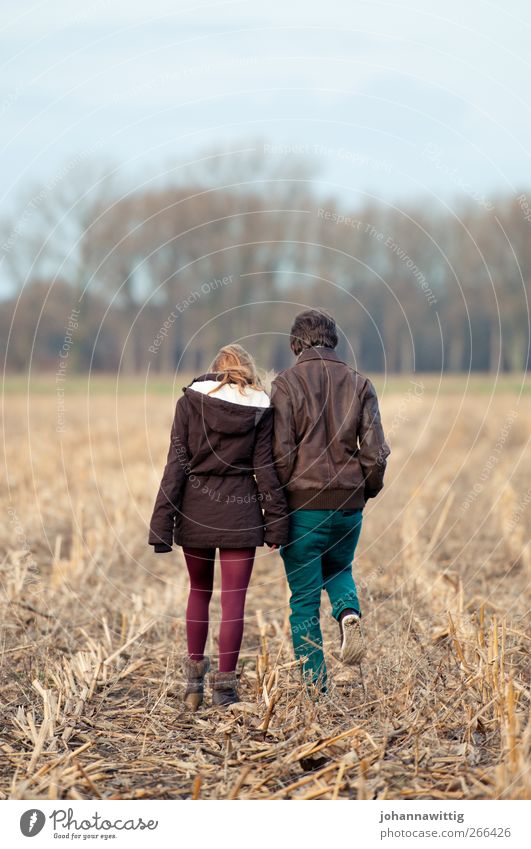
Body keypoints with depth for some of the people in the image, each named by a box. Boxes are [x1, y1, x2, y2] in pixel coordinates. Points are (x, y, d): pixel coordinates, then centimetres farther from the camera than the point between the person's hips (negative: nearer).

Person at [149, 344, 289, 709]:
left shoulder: (190, 401, 0)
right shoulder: (260, 409, 0)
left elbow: (176, 465, -4)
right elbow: (265, 469, -2)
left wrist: (162, 524, -4)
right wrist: (276, 523, 3)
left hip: (195, 509, 1)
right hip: (240, 512, -1)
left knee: (199, 591, 19)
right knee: (234, 598, 3)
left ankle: (195, 674, 20)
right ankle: (225, 684, 3)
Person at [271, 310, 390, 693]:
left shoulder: (286, 383, -6)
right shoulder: (359, 384, 3)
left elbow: (281, 451, -12)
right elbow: (375, 452, 0)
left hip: (303, 503, -3)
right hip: (349, 503, 3)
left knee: (304, 597, 6)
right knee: (338, 569, 28)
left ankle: (315, 685, 4)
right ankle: (349, 614, -4)